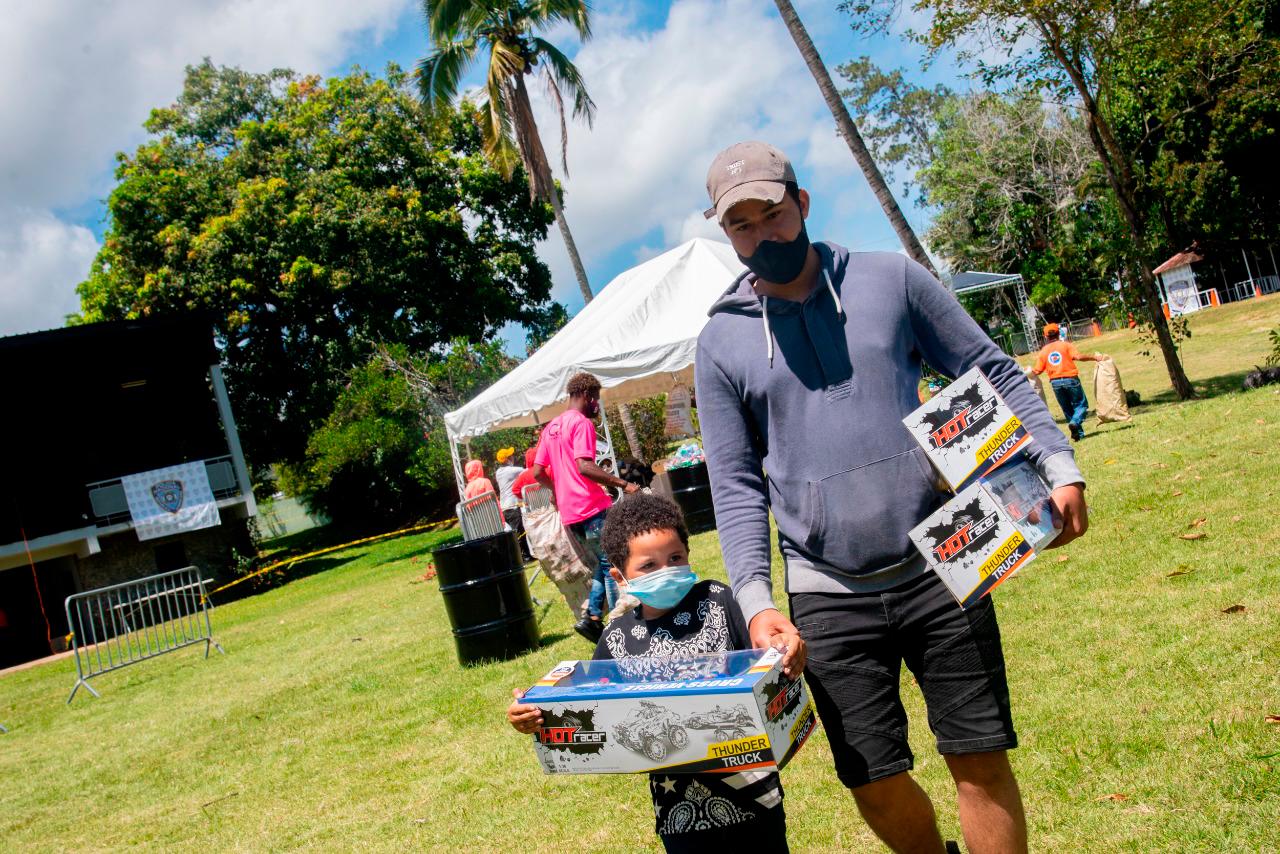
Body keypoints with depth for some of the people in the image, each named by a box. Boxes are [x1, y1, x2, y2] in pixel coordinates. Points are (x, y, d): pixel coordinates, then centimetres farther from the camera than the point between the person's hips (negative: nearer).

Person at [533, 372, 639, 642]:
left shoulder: (551, 427, 16)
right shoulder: (582, 423, -10)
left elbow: (538, 472, 16)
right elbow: (584, 467, -22)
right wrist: (623, 483, -19)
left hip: (569, 512, 9)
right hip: (592, 508, -9)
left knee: (602, 566, 18)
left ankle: (593, 617, 9)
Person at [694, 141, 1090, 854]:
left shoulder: (890, 279, 4)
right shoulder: (722, 341, 4)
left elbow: (993, 374, 7)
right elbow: (736, 485, 2)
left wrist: (1059, 464, -7)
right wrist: (756, 599, -10)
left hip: (938, 569, 0)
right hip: (829, 597, 1)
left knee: (982, 760, 4)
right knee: (876, 784, 7)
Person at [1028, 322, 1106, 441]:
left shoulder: (1043, 351, 8)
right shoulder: (1065, 345, 0)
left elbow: (1038, 371, 4)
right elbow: (1078, 356, -16)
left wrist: (1030, 371, 23)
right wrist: (1094, 357, -7)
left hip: (1055, 382, 3)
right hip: (1070, 379, -3)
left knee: (1067, 408, 14)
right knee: (1081, 404, 6)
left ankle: (1079, 433, 13)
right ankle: (1075, 422, -22)